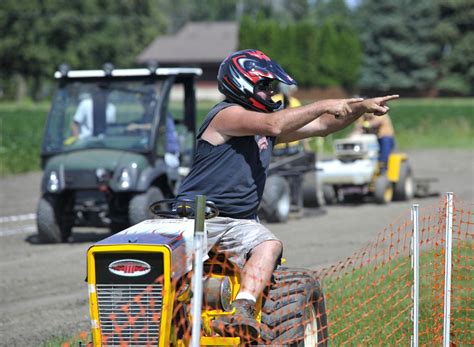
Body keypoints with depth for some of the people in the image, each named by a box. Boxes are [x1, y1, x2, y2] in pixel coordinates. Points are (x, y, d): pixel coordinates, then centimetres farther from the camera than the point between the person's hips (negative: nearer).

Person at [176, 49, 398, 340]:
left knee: (269, 246, -26)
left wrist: (362, 107, 11)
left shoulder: (265, 124, 19)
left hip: (240, 222, 6)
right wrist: (324, 105, -17)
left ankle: (242, 311, -43)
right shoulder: (227, 114, -7)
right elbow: (273, 124, -23)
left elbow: (322, 126, 23)